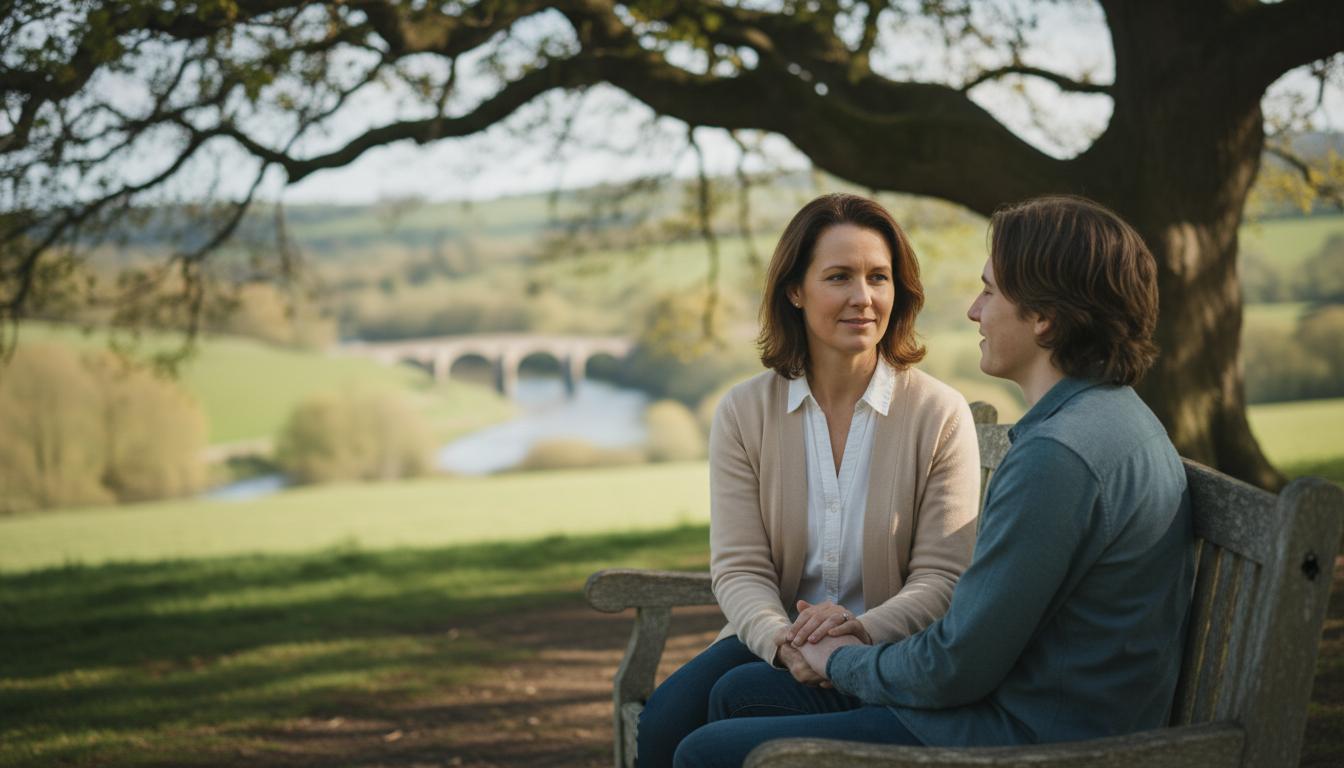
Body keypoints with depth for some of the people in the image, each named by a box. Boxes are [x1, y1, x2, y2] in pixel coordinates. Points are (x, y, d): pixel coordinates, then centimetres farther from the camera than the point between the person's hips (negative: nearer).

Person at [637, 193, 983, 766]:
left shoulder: (941, 415, -4)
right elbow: (738, 568, -2)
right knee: (664, 719, -25)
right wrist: (783, 641, -24)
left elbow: (943, 578, -6)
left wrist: (862, 629, -27)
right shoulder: (743, 413, 3)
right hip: (772, 640, 3)